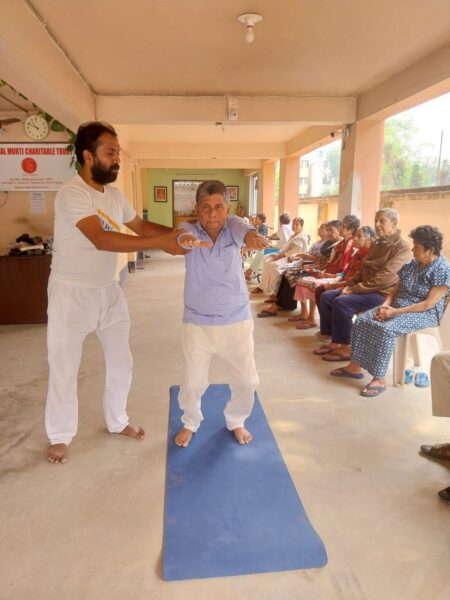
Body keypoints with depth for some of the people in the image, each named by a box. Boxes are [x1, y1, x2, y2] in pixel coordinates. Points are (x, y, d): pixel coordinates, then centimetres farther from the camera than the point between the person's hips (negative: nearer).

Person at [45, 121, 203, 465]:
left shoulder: (114, 195, 4)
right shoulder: (72, 194, -21)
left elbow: (140, 225, 14)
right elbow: (101, 239, -34)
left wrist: (175, 232, -3)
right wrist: (161, 242, -38)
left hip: (109, 291, 7)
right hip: (72, 293, -7)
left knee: (121, 362, 14)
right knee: (64, 368, 8)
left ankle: (117, 421, 36)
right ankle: (60, 435, 29)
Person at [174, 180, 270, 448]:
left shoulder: (232, 225, -4)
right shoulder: (190, 228, -7)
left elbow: (245, 231, -27)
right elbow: (182, 235, -30)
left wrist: (254, 237, -52)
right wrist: (184, 238, -56)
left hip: (237, 320, 1)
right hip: (197, 323, -1)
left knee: (246, 380, 11)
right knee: (192, 382, 8)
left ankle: (236, 421, 40)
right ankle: (190, 423, 38)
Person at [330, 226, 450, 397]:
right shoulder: (412, 265, 10)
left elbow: (428, 304, -20)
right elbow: (395, 290, 12)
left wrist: (395, 312, -24)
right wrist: (385, 305, -10)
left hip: (424, 314, -8)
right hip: (397, 307, 8)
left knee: (385, 328, -34)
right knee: (362, 320, -12)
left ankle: (379, 379, -24)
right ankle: (355, 366, -8)